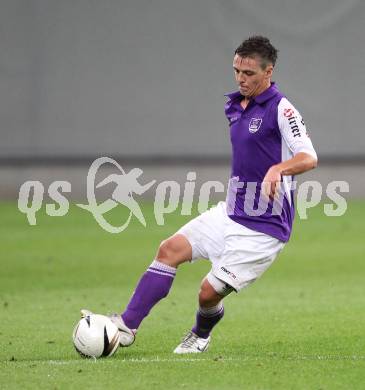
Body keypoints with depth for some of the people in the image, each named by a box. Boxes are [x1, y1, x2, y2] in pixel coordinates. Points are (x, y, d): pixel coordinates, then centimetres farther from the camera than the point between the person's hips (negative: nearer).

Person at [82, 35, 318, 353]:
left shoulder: (280, 109, -16)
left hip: (263, 228, -8)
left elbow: (308, 157, -28)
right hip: (230, 214, 8)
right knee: (171, 249, -6)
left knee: (210, 292, -9)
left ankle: (201, 335, 25)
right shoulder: (235, 105, 11)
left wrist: (278, 169, -47)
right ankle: (127, 325, -5)